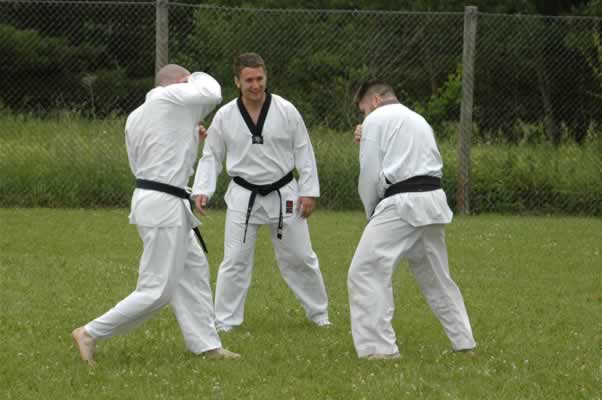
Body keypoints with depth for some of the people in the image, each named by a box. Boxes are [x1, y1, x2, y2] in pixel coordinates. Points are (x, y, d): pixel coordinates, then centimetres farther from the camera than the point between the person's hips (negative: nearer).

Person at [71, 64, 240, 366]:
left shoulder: (136, 117, 13)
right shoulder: (170, 97, -12)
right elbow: (211, 93, -3)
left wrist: (188, 138, 21)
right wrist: (195, 78, 19)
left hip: (150, 199, 10)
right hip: (163, 206, -10)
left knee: (193, 271, 17)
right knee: (157, 291, -6)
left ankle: (206, 344, 22)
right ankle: (90, 334, -3)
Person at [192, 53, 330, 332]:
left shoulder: (285, 111, -9)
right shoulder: (225, 116, -6)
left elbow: (303, 151, -3)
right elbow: (211, 157, 2)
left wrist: (309, 191, -5)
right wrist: (202, 191, -9)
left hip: (283, 195, 0)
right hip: (244, 196, 0)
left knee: (299, 257, 9)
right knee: (235, 261, -1)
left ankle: (319, 313, 26)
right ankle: (225, 320, 8)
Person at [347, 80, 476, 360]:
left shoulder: (376, 119, 1)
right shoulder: (418, 120, 26)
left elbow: (371, 174, -3)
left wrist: (371, 212, 12)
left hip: (402, 203, -8)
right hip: (433, 200, 8)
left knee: (366, 273, -7)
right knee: (436, 278, 21)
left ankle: (379, 348, -14)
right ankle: (464, 343, 26)